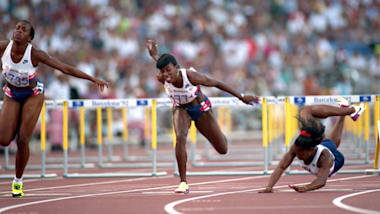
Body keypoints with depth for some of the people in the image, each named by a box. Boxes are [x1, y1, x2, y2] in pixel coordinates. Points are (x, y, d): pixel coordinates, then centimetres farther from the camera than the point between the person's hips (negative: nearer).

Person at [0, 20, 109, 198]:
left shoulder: (35, 54, -27)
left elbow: (65, 68, -22)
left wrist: (93, 79, -23)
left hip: (32, 96, -2)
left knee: (22, 140, -12)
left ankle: (18, 181, 8)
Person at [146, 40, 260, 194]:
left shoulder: (191, 76, -38)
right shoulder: (162, 78, -28)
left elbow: (216, 83, -25)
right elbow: (163, 66, -3)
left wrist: (241, 97, -19)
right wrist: (155, 56, 15)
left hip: (201, 109, -1)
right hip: (181, 109, 1)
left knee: (222, 150, 9)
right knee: (180, 138, -31)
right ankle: (183, 183, -24)